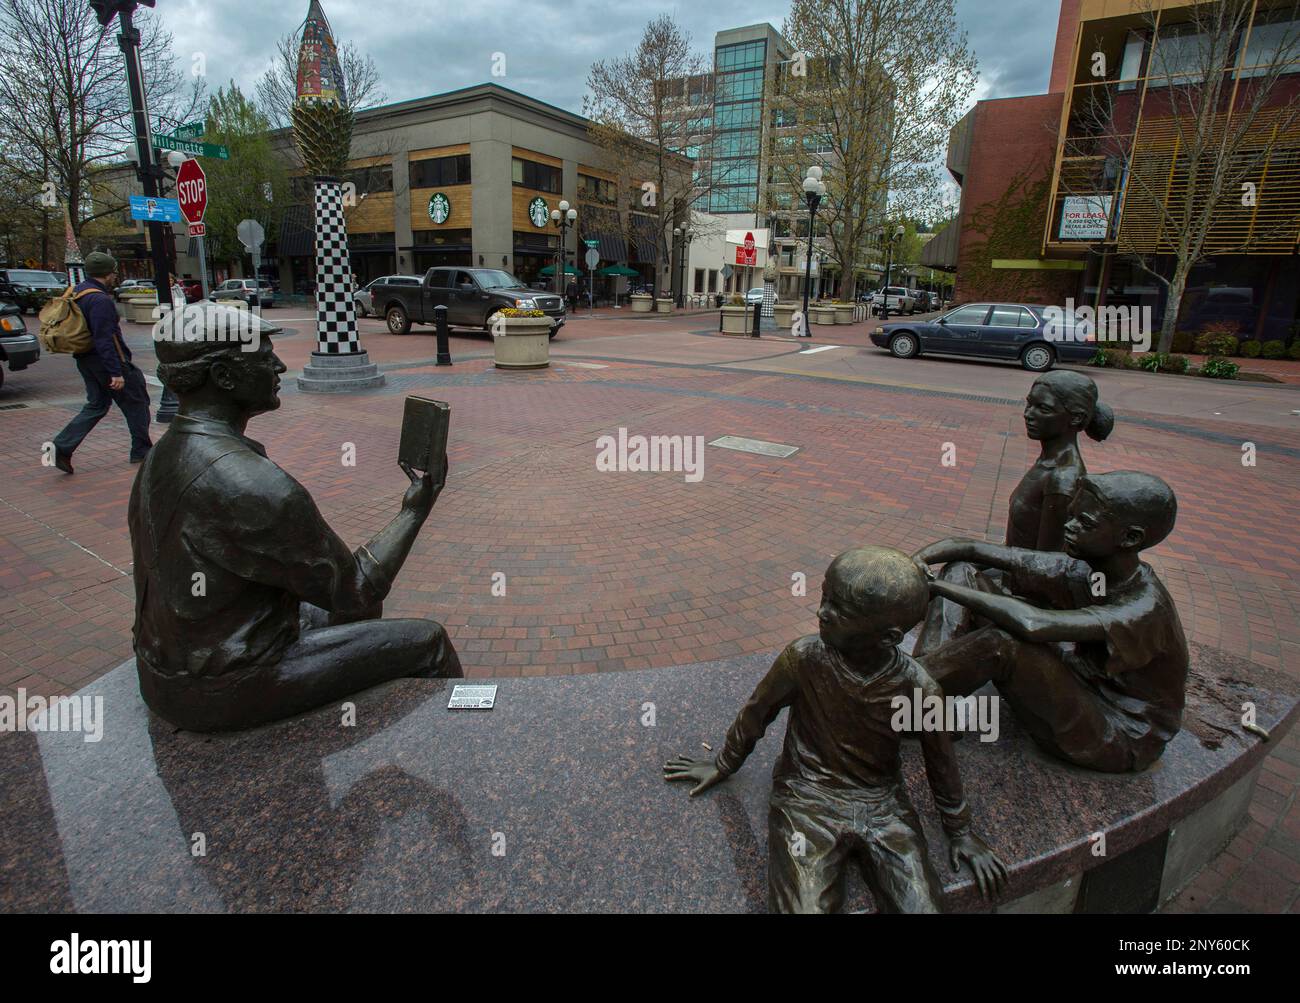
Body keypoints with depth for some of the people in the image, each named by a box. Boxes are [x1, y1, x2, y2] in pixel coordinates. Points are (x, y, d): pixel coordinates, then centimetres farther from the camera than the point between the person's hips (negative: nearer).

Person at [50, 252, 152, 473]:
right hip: (105, 361, -9)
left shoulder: (78, 291, 11)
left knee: (96, 405, 15)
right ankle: (141, 450, 14)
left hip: (84, 359, 9)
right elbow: (104, 340, -25)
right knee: (136, 402, 6)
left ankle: (62, 447, 3)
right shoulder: (100, 300, -20)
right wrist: (116, 373, -25)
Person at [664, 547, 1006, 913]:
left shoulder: (917, 688, -15)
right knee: (806, 905, -22)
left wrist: (960, 832, 17)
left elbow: (940, 761, 5)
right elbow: (757, 713, 1)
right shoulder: (803, 658, -17)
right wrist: (723, 766, 14)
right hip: (808, 799, -1)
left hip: (882, 804, 2)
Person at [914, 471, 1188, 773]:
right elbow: (972, 550, -9)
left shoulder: (1145, 609, -28)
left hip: (1124, 740, -7)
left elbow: (1036, 625, -45)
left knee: (1003, 644, -30)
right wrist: (916, 563, -26)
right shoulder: (1081, 573, -8)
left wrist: (939, 585, -39)